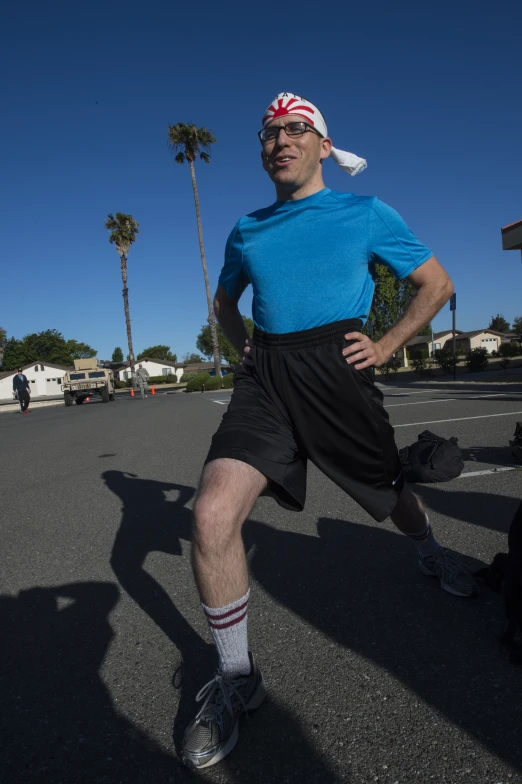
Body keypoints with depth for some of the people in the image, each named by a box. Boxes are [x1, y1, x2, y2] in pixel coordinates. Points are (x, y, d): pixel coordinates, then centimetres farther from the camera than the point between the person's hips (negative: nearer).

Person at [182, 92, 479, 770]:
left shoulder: (367, 213, 8)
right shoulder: (246, 231, 15)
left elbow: (437, 284, 12)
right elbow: (225, 300, 31)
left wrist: (387, 346, 1)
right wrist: (246, 347, 12)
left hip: (335, 371, -1)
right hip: (264, 379, 2)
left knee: (395, 500, 16)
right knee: (212, 515, -19)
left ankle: (431, 554, 56)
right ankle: (237, 677, 5)